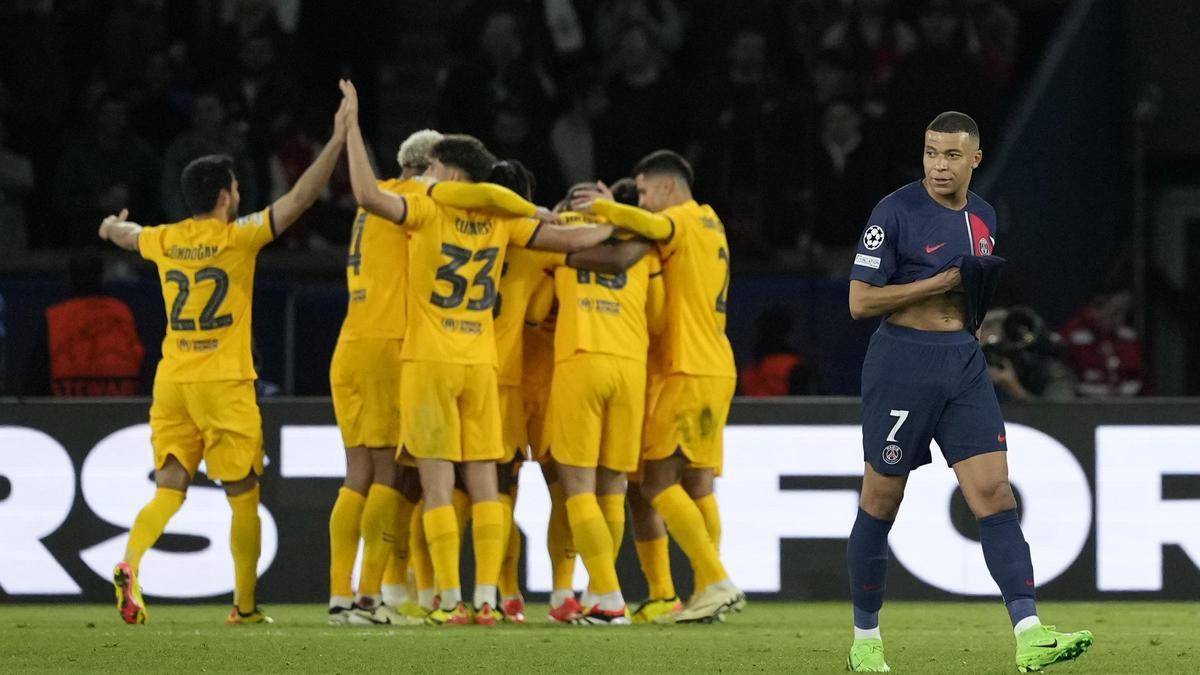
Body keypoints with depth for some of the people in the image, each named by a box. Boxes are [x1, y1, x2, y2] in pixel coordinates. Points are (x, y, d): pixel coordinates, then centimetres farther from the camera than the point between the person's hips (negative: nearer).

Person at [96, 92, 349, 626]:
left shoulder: (165, 240, 7)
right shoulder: (238, 237, -8)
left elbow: (124, 234, 31)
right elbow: (300, 198, -11)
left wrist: (113, 226, 55)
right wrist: (337, 142, -6)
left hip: (172, 382, 4)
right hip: (225, 384, -4)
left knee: (168, 491, 4)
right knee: (244, 498, 6)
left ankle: (129, 566, -22)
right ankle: (245, 605, 9)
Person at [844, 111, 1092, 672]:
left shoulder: (983, 216, 12)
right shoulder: (895, 212, -10)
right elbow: (860, 301, -13)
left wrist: (987, 290, 6)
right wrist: (942, 283, -17)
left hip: (965, 363, 5)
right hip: (902, 365, -5)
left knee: (995, 495, -6)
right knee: (880, 505, 3)